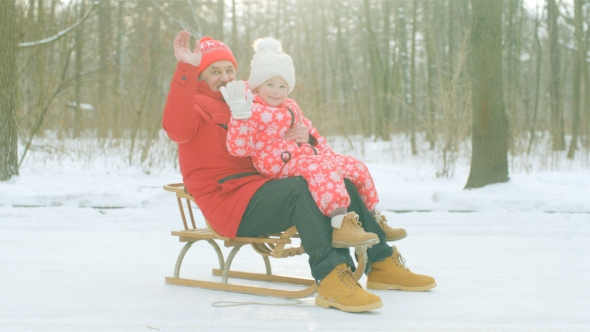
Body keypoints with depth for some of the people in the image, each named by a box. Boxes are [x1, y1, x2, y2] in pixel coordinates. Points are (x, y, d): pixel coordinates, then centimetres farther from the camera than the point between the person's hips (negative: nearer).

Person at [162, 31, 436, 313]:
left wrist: (302, 135, -3)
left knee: (339, 185, 1)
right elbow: (176, 128, -25)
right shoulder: (197, 105, 0)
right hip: (229, 204, -8)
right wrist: (185, 69, -33)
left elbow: (278, 140, 22)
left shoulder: (245, 102, 24)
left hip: (261, 188, 9)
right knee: (303, 189, -32)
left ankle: (381, 263, 4)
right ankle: (330, 277, -43)